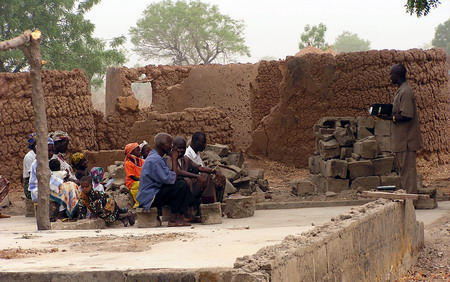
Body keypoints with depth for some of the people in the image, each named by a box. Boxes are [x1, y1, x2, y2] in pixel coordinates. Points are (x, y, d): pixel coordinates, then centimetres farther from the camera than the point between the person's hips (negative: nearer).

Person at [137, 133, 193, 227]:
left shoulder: (154, 157, 15)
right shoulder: (156, 160, -19)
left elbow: (168, 179, 14)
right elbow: (170, 179, -23)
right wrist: (174, 160, -15)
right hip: (150, 198, -11)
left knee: (183, 182, 10)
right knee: (181, 185, -19)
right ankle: (173, 219, -15)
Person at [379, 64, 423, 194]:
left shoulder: (405, 92, -18)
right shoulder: (401, 90, 15)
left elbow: (406, 116, -24)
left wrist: (390, 117, -17)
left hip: (406, 139, -10)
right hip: (401, 139, 10)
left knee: (407, 168, -6)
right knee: (403, 168, 15)